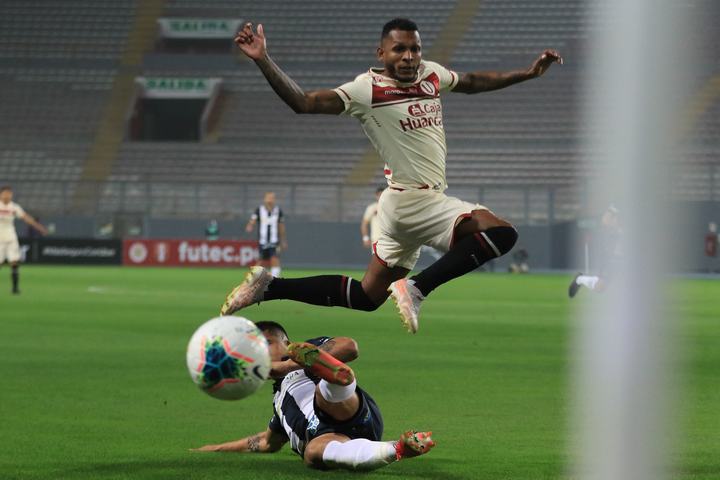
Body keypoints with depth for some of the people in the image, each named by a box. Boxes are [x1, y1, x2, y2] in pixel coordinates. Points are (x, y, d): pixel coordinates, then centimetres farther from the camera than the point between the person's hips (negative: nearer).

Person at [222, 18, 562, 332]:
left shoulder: (431, 74, 7)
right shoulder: (368, 89, -15)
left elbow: (473, 82, 26)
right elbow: (304, 103, -21)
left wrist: (529, 73, 25)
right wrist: (263, 61, -32)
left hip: (403, 204, 9)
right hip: (416, 201, -9)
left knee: (365, 297, 17)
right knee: (501, 234, -20)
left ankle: (268, 286, 18)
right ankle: (416, 289, -16)